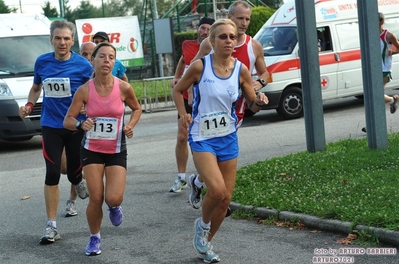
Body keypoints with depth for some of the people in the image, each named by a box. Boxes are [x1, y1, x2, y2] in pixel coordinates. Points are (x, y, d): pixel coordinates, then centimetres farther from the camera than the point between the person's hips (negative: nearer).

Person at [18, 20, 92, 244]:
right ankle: (52, 226, 3)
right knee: (52, 174, -5)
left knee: (74, 173, 6)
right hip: (51, 126, 1)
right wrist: (29, 105, -1)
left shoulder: (82, 65, -8)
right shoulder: (42, 62, 0)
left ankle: (79, 180, 46)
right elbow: (36, 88, 17)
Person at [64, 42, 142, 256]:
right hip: (92, 149, 0)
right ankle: (94, 238, 21)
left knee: (114, 198, -14)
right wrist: (81, 124, -30)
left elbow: (137, 109, 9)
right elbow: (67, 121, -9)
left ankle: (114, 207, 26)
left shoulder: (124, 88, -11)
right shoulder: (84, 90, -12)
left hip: (117, 150, 0)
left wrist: (130, 125, -10)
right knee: (96, 198, -5)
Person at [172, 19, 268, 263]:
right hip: (202, 138, -4)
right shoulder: (200, 66, -12)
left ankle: (206, 243, 31)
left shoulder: (241, 69, -4)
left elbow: (251, 102, 7)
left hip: (228, 139, 4)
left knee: (226, 199, 8)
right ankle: (203, 224, 10)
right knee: (217, 189, -23)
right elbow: (178, 90, 3)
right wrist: (183, 114, -10)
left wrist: (259, 100, -15)